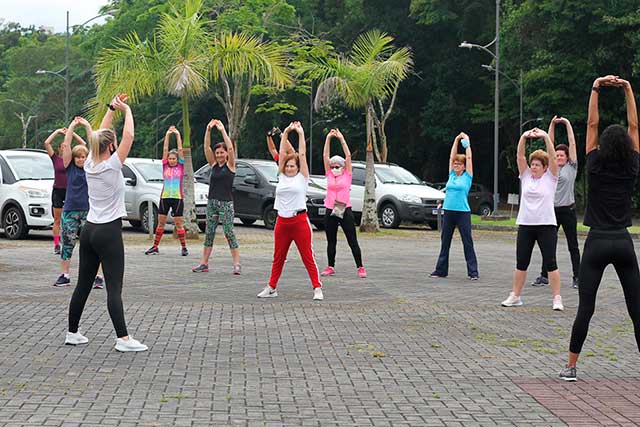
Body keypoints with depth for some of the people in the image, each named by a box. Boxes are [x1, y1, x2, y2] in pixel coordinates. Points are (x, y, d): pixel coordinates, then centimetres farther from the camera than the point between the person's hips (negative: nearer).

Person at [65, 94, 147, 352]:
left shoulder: (90, 164, 5)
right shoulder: (111, 166, -13)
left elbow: (99, 136, 17)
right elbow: (128, 135, -12)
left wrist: (112, 109, 18)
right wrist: (126, 110, 1)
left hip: (89, 231, 7)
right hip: (108, 232, -7)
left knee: (83, 285, 13)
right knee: (114, 288, -10)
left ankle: (72, 333, 20)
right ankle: (123, 339, -12)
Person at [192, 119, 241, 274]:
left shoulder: (230, 165, -1)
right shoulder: (213, 164, 11)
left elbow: (231, 148, -15)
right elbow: (206, 147, 1)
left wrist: (222, 130, -16)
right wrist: (208, 130, -10)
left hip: (226, 203, -5)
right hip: (212, 202, 5)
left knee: (229, 233, -8)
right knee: (209, 233, 6)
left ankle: (237, 264, -5)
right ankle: (204, 263, 9)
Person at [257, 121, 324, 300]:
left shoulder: (302, 177, 1)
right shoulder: (282, 176, 11)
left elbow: (302, 154, -3)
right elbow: (282, 153, 8)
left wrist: (300, 133, 0)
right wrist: (286, 133, 6)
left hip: (300, 220, -4)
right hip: (282, 221, 4)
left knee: (308, 257, -3)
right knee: (278, 257, 12)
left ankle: (317, 288, -1)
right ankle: (271, 287, 21)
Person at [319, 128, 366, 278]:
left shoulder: (347, 175, 3)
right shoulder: (329, 175, 9)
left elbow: (348, 156, -4)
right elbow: (325, 156, 4)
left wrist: (341, 139, -5)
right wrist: (328, 138, -1)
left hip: (345, 211, -3)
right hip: (330, 211, 3)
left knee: (352, 241, -1)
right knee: (331, 241, 9)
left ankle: (360, 267, 2)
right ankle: (331, 267, 18)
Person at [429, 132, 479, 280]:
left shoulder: (467, 176, 1)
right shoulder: (452, 175, 12)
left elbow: (469, 158, -2)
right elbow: (452, 157, 12)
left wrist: (467, 143, 6)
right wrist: (456, 140, 14)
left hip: (463, 212, -5)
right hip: (448, 211, 5)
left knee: (467, 243, -2)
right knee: (444, 242, 10)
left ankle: (473, 272, 0)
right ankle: (441, 270, 18)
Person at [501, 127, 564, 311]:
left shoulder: (550, 177, 2)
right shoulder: (526, 176, 10)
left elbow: (552, 157, -10)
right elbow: (520, 156, 1)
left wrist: (546, 137, -17)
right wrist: (523, 137, -12)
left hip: (546, 225, -3)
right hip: (525, 225, 3)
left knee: (550, 263, -3)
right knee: (521, 263, 7)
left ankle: (557, 298, 1)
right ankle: (515, 296, 15)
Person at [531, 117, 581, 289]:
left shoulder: (571, 167, 1)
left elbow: (572, 143, -3)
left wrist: (567, 124, -2)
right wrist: (552, 124, 3)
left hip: (568, 210, -4)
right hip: (552, 209, 4)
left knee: (573, 246, 2)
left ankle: (577, 277, 5)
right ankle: (544, 275, 12)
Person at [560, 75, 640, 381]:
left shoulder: (595, 166, -4)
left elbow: (592, 124, 1)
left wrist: (596, 89, 3)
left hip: (597, 243, -2)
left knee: (585, 308, -1)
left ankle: (571, 367, -1)